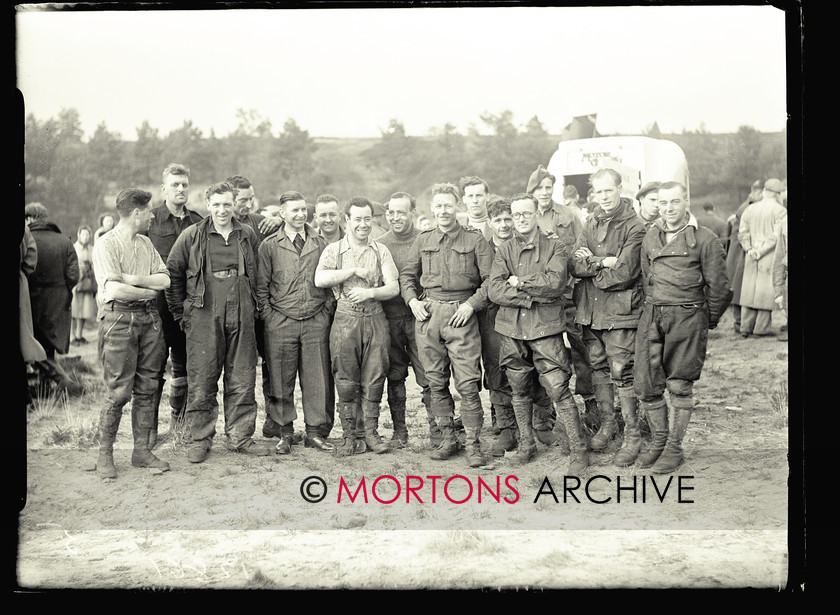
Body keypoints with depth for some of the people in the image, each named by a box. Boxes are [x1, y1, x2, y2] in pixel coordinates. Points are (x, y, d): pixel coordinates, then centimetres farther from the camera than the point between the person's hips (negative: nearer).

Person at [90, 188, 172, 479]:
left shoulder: (145, 243, 16)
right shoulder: (105, 244, -6)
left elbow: (164, 280, 4)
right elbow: (114, 289, -18)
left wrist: (132, 278, -9)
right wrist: (149, 290, -4)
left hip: (149, 318, 6)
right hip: (119, 319, -6)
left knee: (146, 388, 7)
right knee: (119, 392, -6)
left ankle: (141, 450, 16)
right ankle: (105, 455, 6)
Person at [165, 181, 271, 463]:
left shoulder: (248, 235, 9)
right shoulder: (191, 236, 1)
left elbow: (256, 274, 18)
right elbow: (173, 273, 5)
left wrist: (253, 306, 11)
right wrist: (180, 313, 3)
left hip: (241, 319, 3)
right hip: (203, 319, -2)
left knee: (242, 381, 7)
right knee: (201, 383, 0)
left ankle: (239, 437, 18)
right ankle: (199, 440, 12)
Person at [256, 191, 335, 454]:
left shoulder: (321, 244, 9)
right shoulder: (269, 246, 4)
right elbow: (261, 286, 5)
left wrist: (327, 311, 5)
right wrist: (268, 316, -2)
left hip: (316, 322, 2)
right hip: (280, 323, -1)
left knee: (317, 379, 2)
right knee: (282, 380, 2)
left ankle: (315, 432, 12)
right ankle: (285, 433, 13)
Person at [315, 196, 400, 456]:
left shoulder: (381, 251, 11)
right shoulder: (334, 250, 7)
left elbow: (394, 288, 4)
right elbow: (320, 279, -11)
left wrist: (370, 292, -13)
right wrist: (354, 271, -9)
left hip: (375, 320, 1)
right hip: (345, 320, -1)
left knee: (374, 379, 1)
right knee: (346, 382, 1)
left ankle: (370, 432, 12)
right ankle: (349, 436, 8)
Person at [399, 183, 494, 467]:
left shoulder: (475, 240, 4)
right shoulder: (423, 240, 14)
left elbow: (490, 280, -1)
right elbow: (407, 275, 19)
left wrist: (471, 304, -12)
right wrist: (412, 300, 2)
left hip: (461, 315, -3)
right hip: (427, 315, 4)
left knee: (468, 384, -7)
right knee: (436, 382, 7)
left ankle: (473, 444, 1)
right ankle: (447, 438, 18)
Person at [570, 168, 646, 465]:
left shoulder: (634, 227, -9)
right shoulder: (592, 223, 12)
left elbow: (624, 273, -17)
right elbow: (575, 265, 2)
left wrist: (591, 266, -5)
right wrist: (603, 262, -14)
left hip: (620, 311, -6)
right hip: (591, 309, 7)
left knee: (622, 373, -6)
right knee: (598, 368, 15)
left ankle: (632, 436, 4)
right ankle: (606, 423, 31)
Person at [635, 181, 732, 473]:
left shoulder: (705, 239, -5)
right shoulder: (651, 237, 11)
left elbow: (718, 287, -1)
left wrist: (708, 321, 6)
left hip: (687, 317, -4)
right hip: (652, 316, 5)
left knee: (679, 385, 0)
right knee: (646, 384, 2)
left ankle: (674, 448, 13)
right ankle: (659, 439, 22)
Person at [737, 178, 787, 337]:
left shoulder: (749, 209, 9)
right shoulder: (779, 210, -7)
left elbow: (742, 233, 5)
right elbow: (776, 236, -15)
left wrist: (749, 250, -2)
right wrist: (762, 251, -12)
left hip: (751, 256, 5)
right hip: (771, 256, -5)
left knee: (749, 289, 9)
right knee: (767, 290, 1)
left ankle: (746, 328, 9)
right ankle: (761, 329, 2)